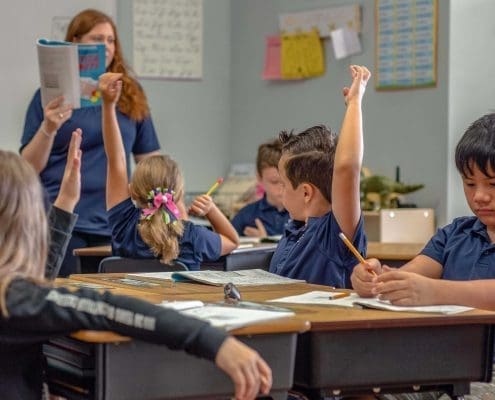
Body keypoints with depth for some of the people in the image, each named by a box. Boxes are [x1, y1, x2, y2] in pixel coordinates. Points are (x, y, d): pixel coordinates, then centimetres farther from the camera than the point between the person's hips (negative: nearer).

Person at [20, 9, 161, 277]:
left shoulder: (131, 94, 11)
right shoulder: (53, 95, 3)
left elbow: (150, 159, 14)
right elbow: (29, 168, 0)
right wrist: (48, 129, -16)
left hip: (113, 225, 3)